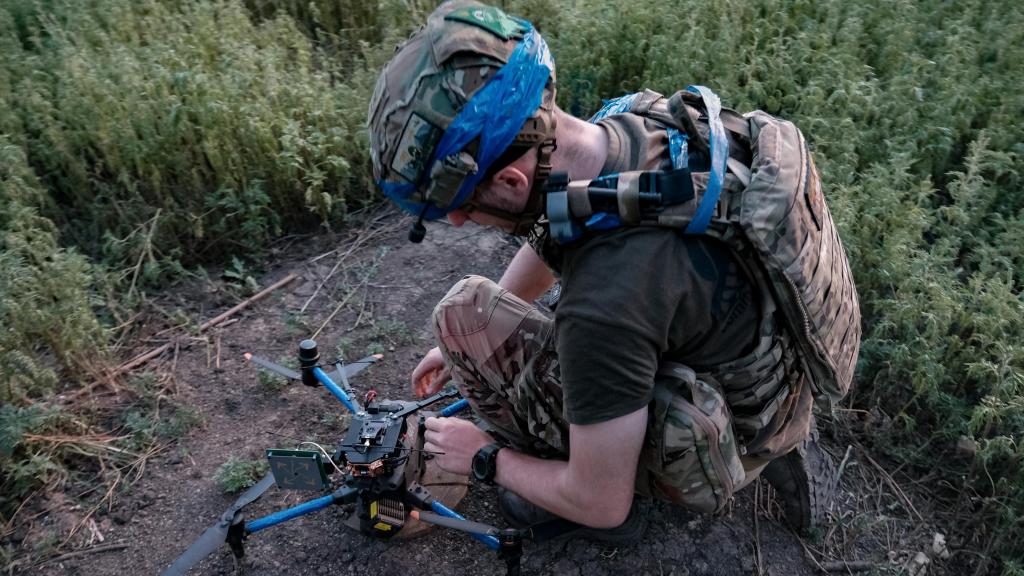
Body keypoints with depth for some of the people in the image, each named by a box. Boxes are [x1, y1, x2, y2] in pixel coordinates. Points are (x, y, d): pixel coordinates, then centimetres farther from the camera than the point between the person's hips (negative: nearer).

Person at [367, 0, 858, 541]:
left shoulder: (605, 306, -38)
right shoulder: (638, 115, -13)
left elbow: (600, 505, -22)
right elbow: (549, 238, 7)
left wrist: (485, 458, -5)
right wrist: (466, 346, 16)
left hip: (725, 449, -7)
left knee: (463, 308, -12)